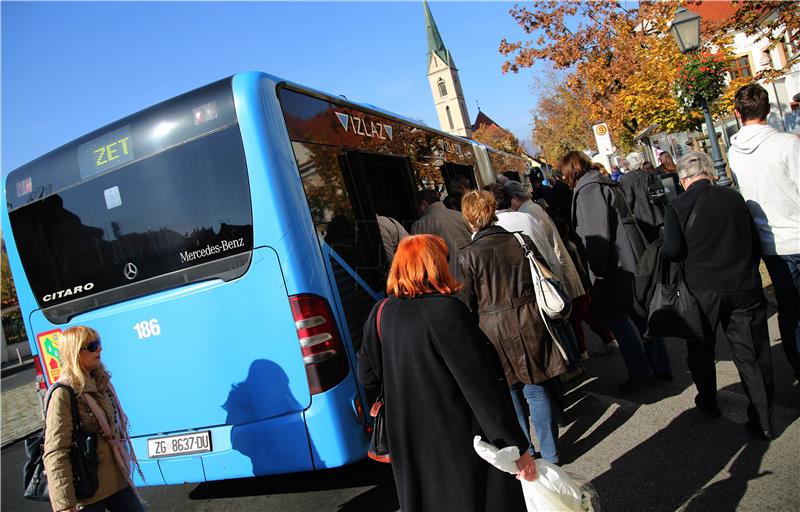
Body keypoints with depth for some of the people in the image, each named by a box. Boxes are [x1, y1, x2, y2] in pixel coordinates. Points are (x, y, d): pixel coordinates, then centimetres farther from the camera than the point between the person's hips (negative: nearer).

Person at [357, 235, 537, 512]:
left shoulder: (381, 314, -4)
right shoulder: (446, 311, -22)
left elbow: (368, 377, 6)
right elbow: (481, 386, -22)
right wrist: (518, 447, -16)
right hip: (461, 445, -5)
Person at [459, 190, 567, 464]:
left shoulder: (467, 256, -11)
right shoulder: (522, 241, -2)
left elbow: (469, 303, -6)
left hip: (495, 330, -3)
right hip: (531, 323, 3)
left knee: (510, 392, 15)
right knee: (538, 390, 13)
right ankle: (550, 454, 24)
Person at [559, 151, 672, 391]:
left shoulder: (588, 189, -13)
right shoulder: (604, 184, 17)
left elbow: (597, 234, -20)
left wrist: (597, 270, -17)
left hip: (616, 262, -10)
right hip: (631, 256, 10)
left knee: (615, 313, -1)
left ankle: (640, 371, 4)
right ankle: (660, 366, 20)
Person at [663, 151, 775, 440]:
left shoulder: (678, 206, -9)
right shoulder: (733, 197, 1)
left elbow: (672, 251, -15)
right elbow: (755, 242, 5)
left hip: (703, 290, -2)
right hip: (744, 287, 2)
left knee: (701, 350, 19)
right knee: (752, 353, 9)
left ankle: (708, 402, 35)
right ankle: (763, 420, 14)